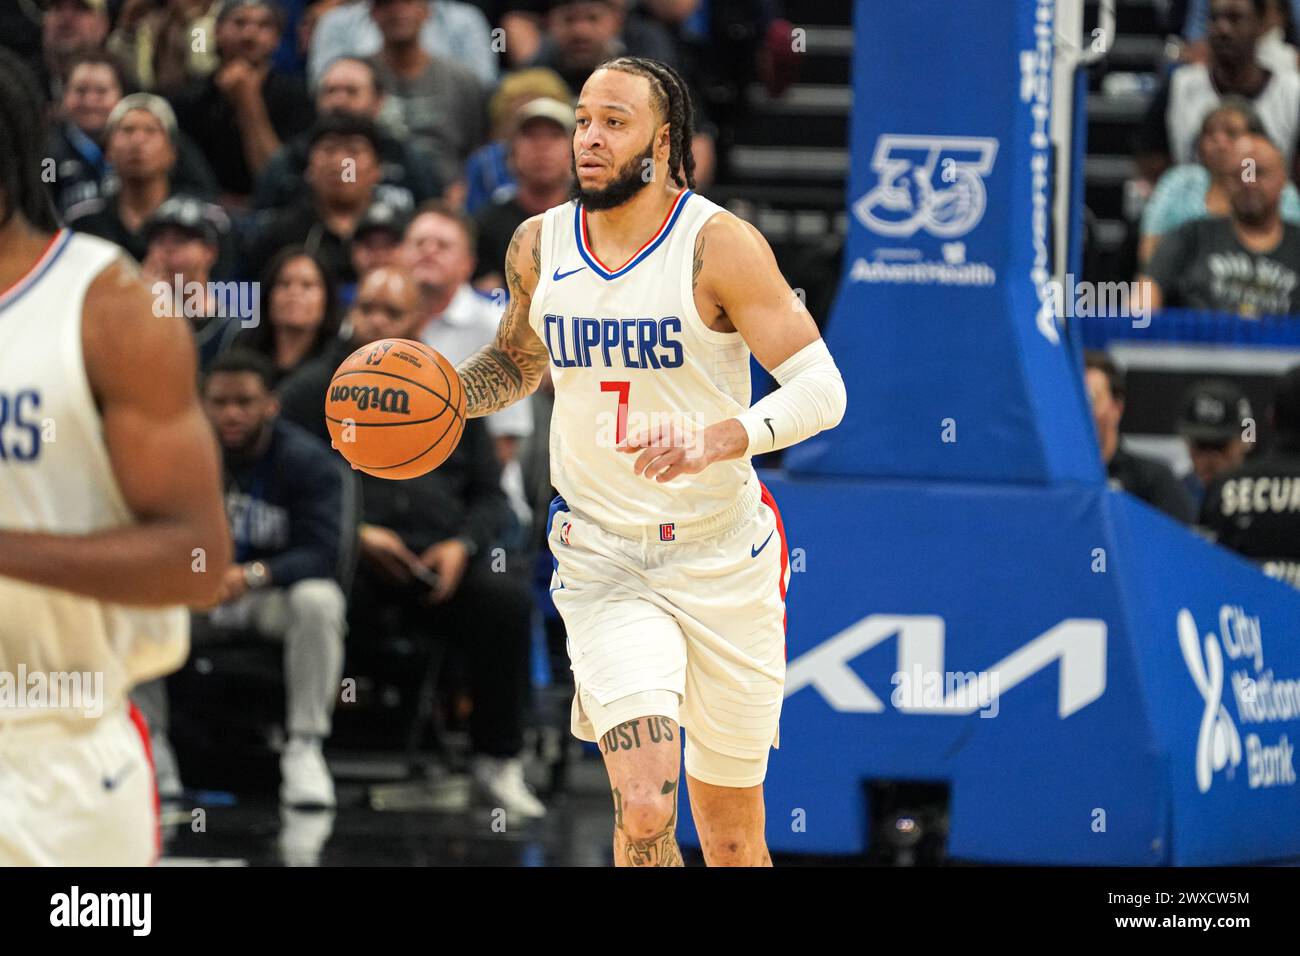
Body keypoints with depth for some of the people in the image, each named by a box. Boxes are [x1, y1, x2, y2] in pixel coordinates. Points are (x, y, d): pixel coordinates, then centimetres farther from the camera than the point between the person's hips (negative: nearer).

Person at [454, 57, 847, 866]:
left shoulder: (720, 246, -12)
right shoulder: (539, 246, 2)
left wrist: (716, 440, -35)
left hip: (722, 557, -1)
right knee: (644, 812, -20)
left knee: (730, 834, 10)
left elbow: (821, 389, -17)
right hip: (602, 565, 1)